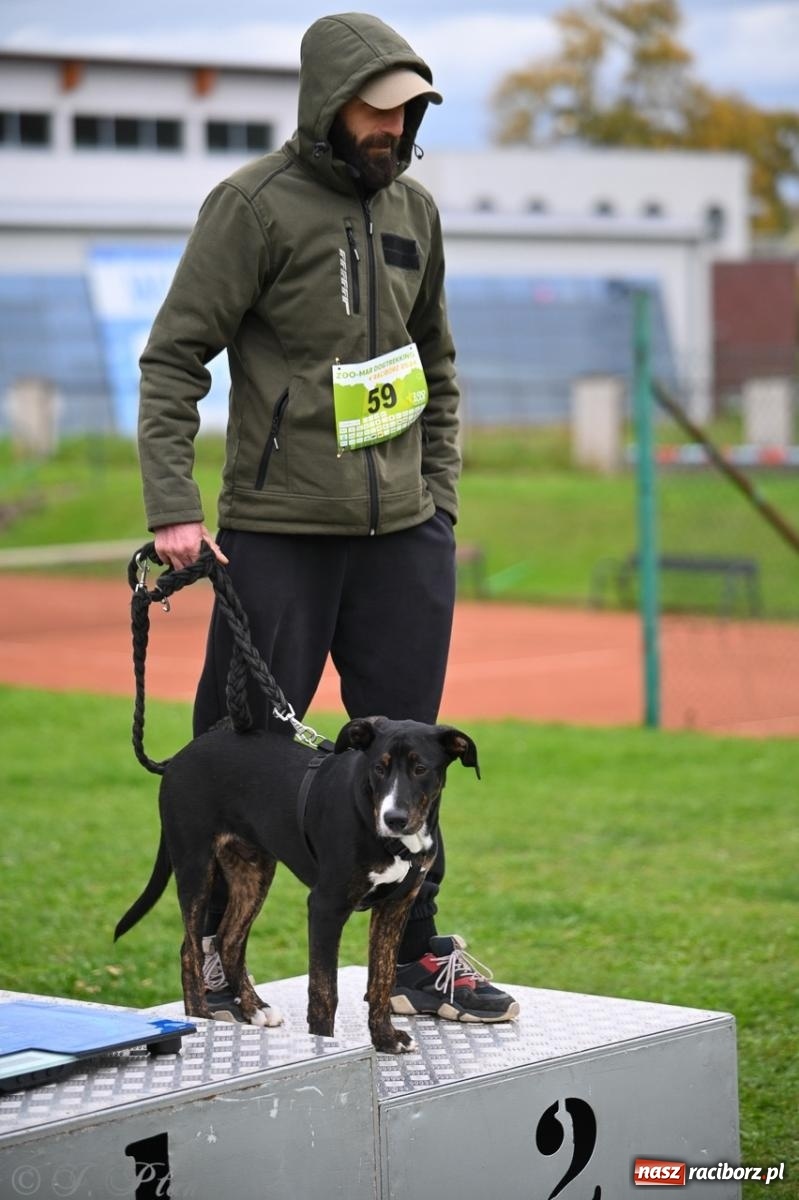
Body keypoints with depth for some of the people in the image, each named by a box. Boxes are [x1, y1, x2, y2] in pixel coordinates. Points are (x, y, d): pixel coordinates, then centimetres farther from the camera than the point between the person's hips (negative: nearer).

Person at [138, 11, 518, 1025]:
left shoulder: (413, 209, 12)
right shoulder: (254, 204, -7)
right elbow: (173, 359, -8)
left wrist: (440, 503, 14)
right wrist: (174, 508, -17)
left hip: (403, 537, 5)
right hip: (278, 532, -5)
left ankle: (416, 960, 16)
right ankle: (213, 951, 16)